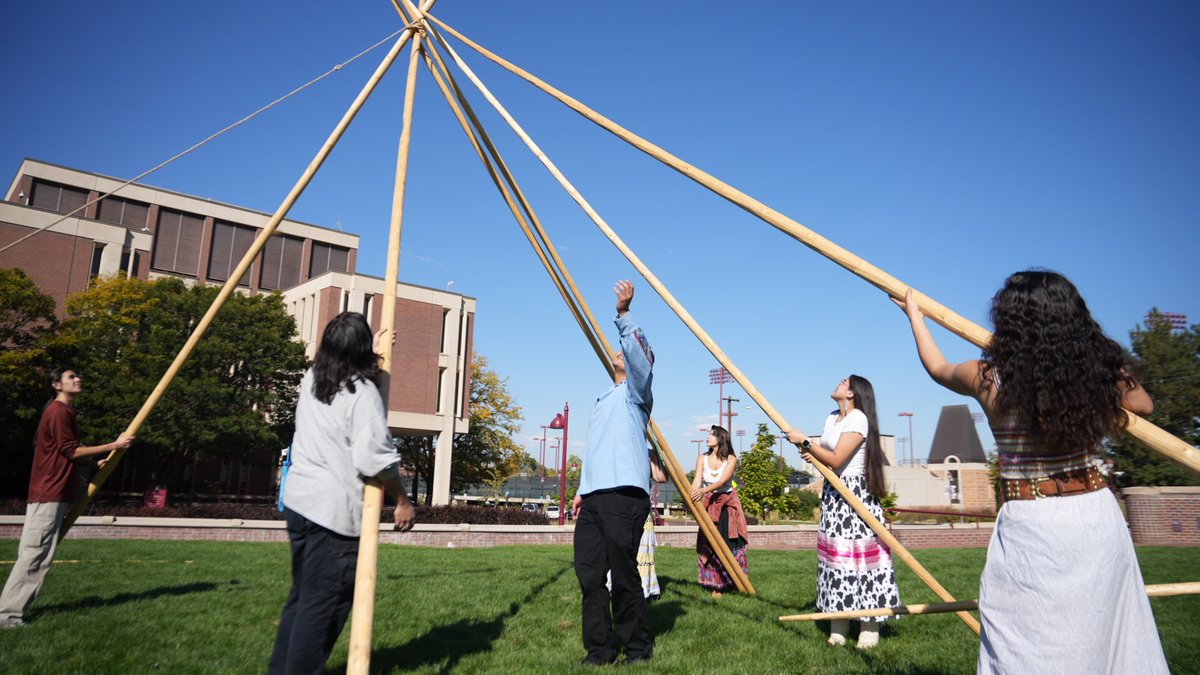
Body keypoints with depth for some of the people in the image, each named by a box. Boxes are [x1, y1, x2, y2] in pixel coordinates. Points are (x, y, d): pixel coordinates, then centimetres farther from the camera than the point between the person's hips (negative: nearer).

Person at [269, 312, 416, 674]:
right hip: (336, 511, -8)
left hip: (298, 501, 8)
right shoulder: (363, 392, -13)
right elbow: (374, 459, -19)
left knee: (302, 596, 19)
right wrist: (402, 500, -7)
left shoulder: (311, 380, 9)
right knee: (323, 604, 0)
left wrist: (375, 349, 39)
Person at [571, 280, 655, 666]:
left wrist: (624, 315, -27)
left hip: (624, 496, -8)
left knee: (623, 575, -7)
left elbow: (638, 351, -16)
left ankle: (638, 650, 7)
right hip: (594, 498, 8)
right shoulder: (605, 400, 29)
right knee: (589, 575, 4)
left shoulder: (635, 391, 5)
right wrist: (582, 490, 24)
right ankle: (599, 651, 12)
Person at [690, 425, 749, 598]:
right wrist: (692, 495, -28)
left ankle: (732, 580, 2)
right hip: (709, 504, 2)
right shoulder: (702, 458, 1)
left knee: (729, 542, -7)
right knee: (709, 543, -3)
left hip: (727, 504, -2)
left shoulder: (731, 459, -7)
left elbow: (723, 481, -21)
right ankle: (716, 584, 3)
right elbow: (697, 480, -9)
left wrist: (704, 490, -36)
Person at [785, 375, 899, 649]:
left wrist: (805, 442, -14)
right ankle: (838, 626, 13)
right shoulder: (832, 418, 13)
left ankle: (869, 628, 1)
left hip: (855, 495, -8)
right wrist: (811, 454, 0)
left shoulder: (858, 420, -14)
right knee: (835, 554, 7)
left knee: (859, 554, -7)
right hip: (833, 494, 8)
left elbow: (836, 460, -20)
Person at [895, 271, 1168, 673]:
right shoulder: (1101, 372, -5)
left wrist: (914, 314, 25)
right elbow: (1143, 405, 17)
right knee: (1103, 638, 19)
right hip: (1101, 518, 3)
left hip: (1031, 528, -3)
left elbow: (938, 368, 12)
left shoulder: (989, 378, -11)